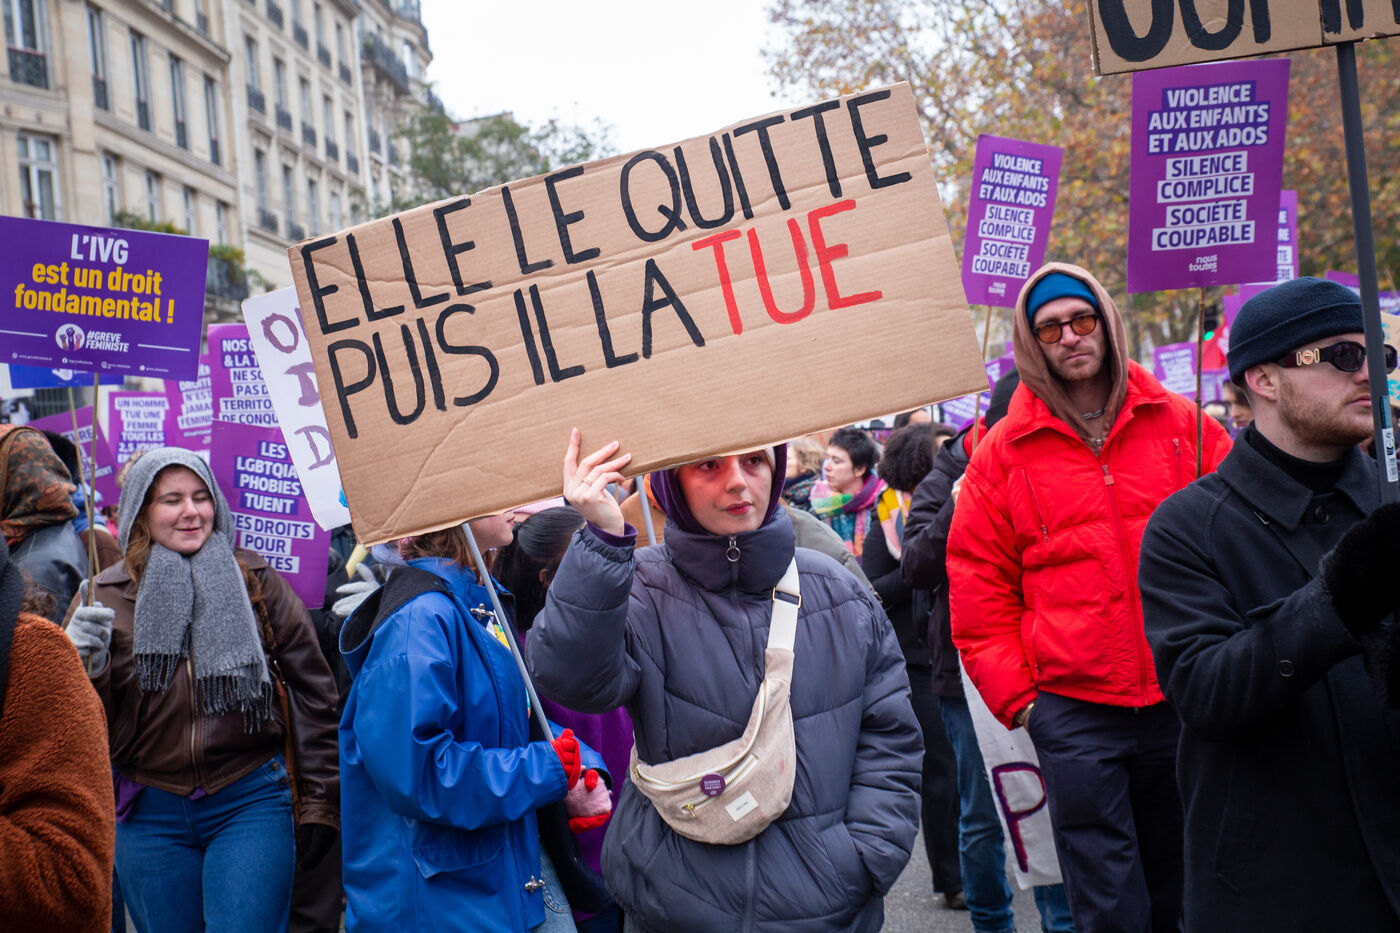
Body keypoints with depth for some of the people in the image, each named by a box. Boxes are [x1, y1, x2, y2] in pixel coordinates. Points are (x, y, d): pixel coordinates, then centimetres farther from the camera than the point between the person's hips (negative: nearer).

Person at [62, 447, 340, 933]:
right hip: (149, 815, 2)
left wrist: (317, 801, 2)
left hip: (250, 803, -2)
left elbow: (311, 690, 5)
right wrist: (84, 665, -16)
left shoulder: (255, 581, 2)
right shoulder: (105, 596, 3)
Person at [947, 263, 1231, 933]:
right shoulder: (1002, 454, 2)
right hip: (1073, 712, -2)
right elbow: (979, 588, 4)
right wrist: (1014, 695, -2)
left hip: (1185, 701, 2)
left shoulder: (1180, 426, 5)